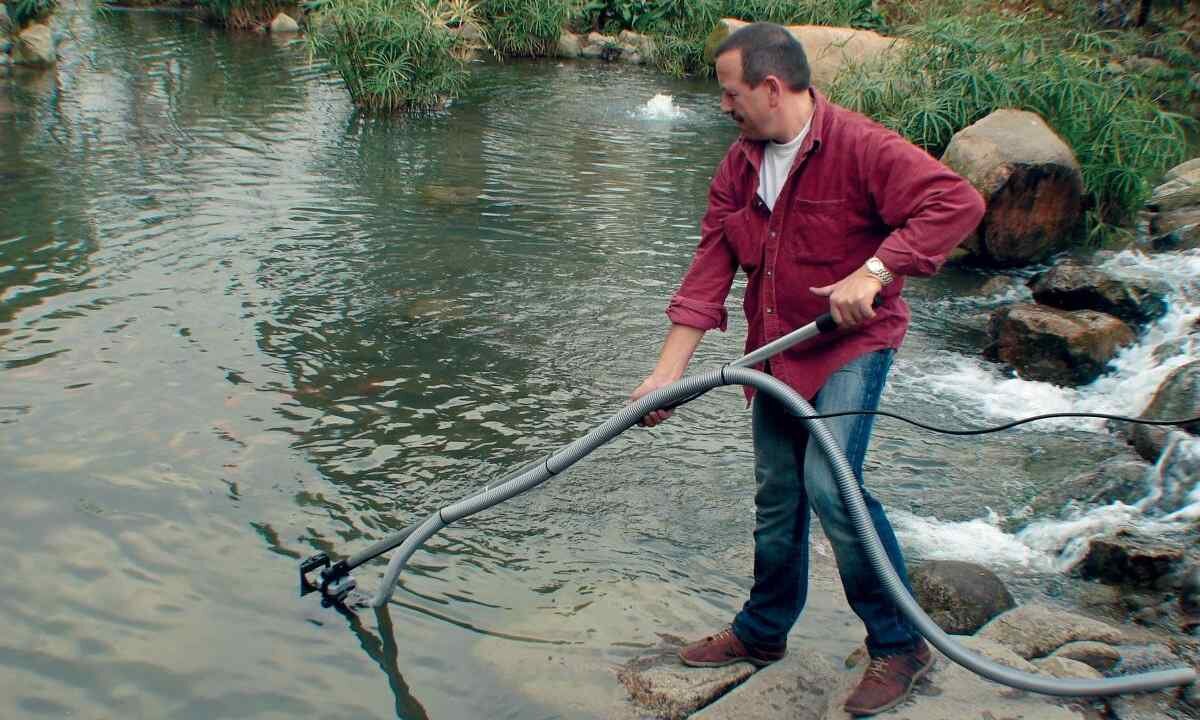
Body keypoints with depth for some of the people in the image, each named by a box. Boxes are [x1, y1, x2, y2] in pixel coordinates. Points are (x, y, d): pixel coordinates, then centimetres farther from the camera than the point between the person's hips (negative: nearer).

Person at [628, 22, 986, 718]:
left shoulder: (861, 146, -16)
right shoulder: (740, 165, 5)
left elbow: (957, 201, -24)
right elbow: (710, 269, 3)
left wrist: (872, 274, -29)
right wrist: (668, 371, -2)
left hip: (850, 345, -7)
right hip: (777, 352, 7)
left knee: (830, 482, -21)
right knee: (776, 497, 15)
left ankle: (900, 644, -3)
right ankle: (764, 631, 34)